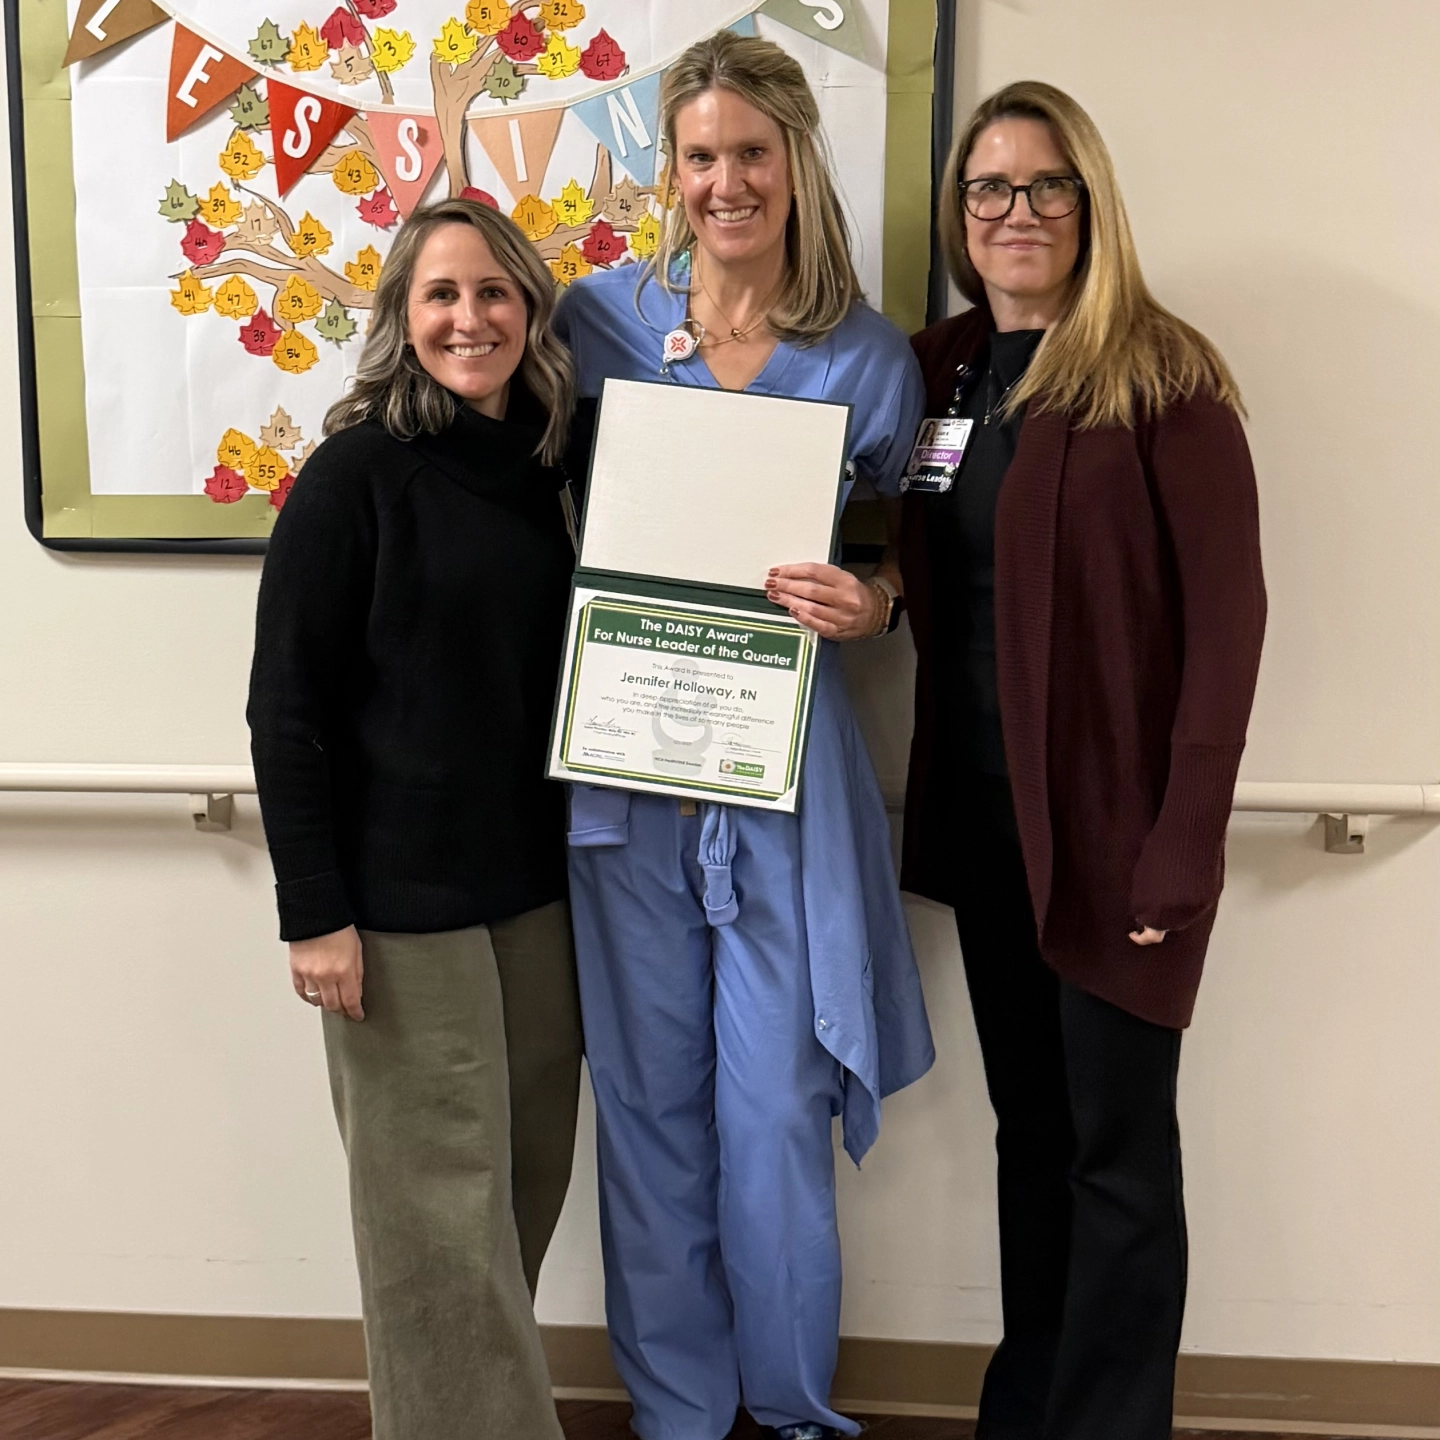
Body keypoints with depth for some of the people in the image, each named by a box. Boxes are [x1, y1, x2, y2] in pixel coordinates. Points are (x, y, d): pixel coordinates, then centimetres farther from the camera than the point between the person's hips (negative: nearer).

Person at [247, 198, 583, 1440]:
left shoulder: (546, 466, 8)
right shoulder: (355, 472, -10)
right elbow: (287, 708, -11)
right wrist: (314, 910, -14)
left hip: (535, 881, 6)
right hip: (401, 895, -6)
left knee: (529, 1176, 15)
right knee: (440, 1202, 4)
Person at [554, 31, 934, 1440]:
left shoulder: (869, 358, 2)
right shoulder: (603, 314, 3)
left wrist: (864, 604, -14)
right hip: (623, 761, 1)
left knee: (776, 1107, 4)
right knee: (650, 1099, 10)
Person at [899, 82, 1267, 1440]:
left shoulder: (1159, 374, -8)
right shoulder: (938, 368, 9)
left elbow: (1225, 614, -11)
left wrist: (1183, 844, -16)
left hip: (1111, 814, -5)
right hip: (980, 808, 6)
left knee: (1117, 1148, 5)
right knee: (1027, 1123, 17)